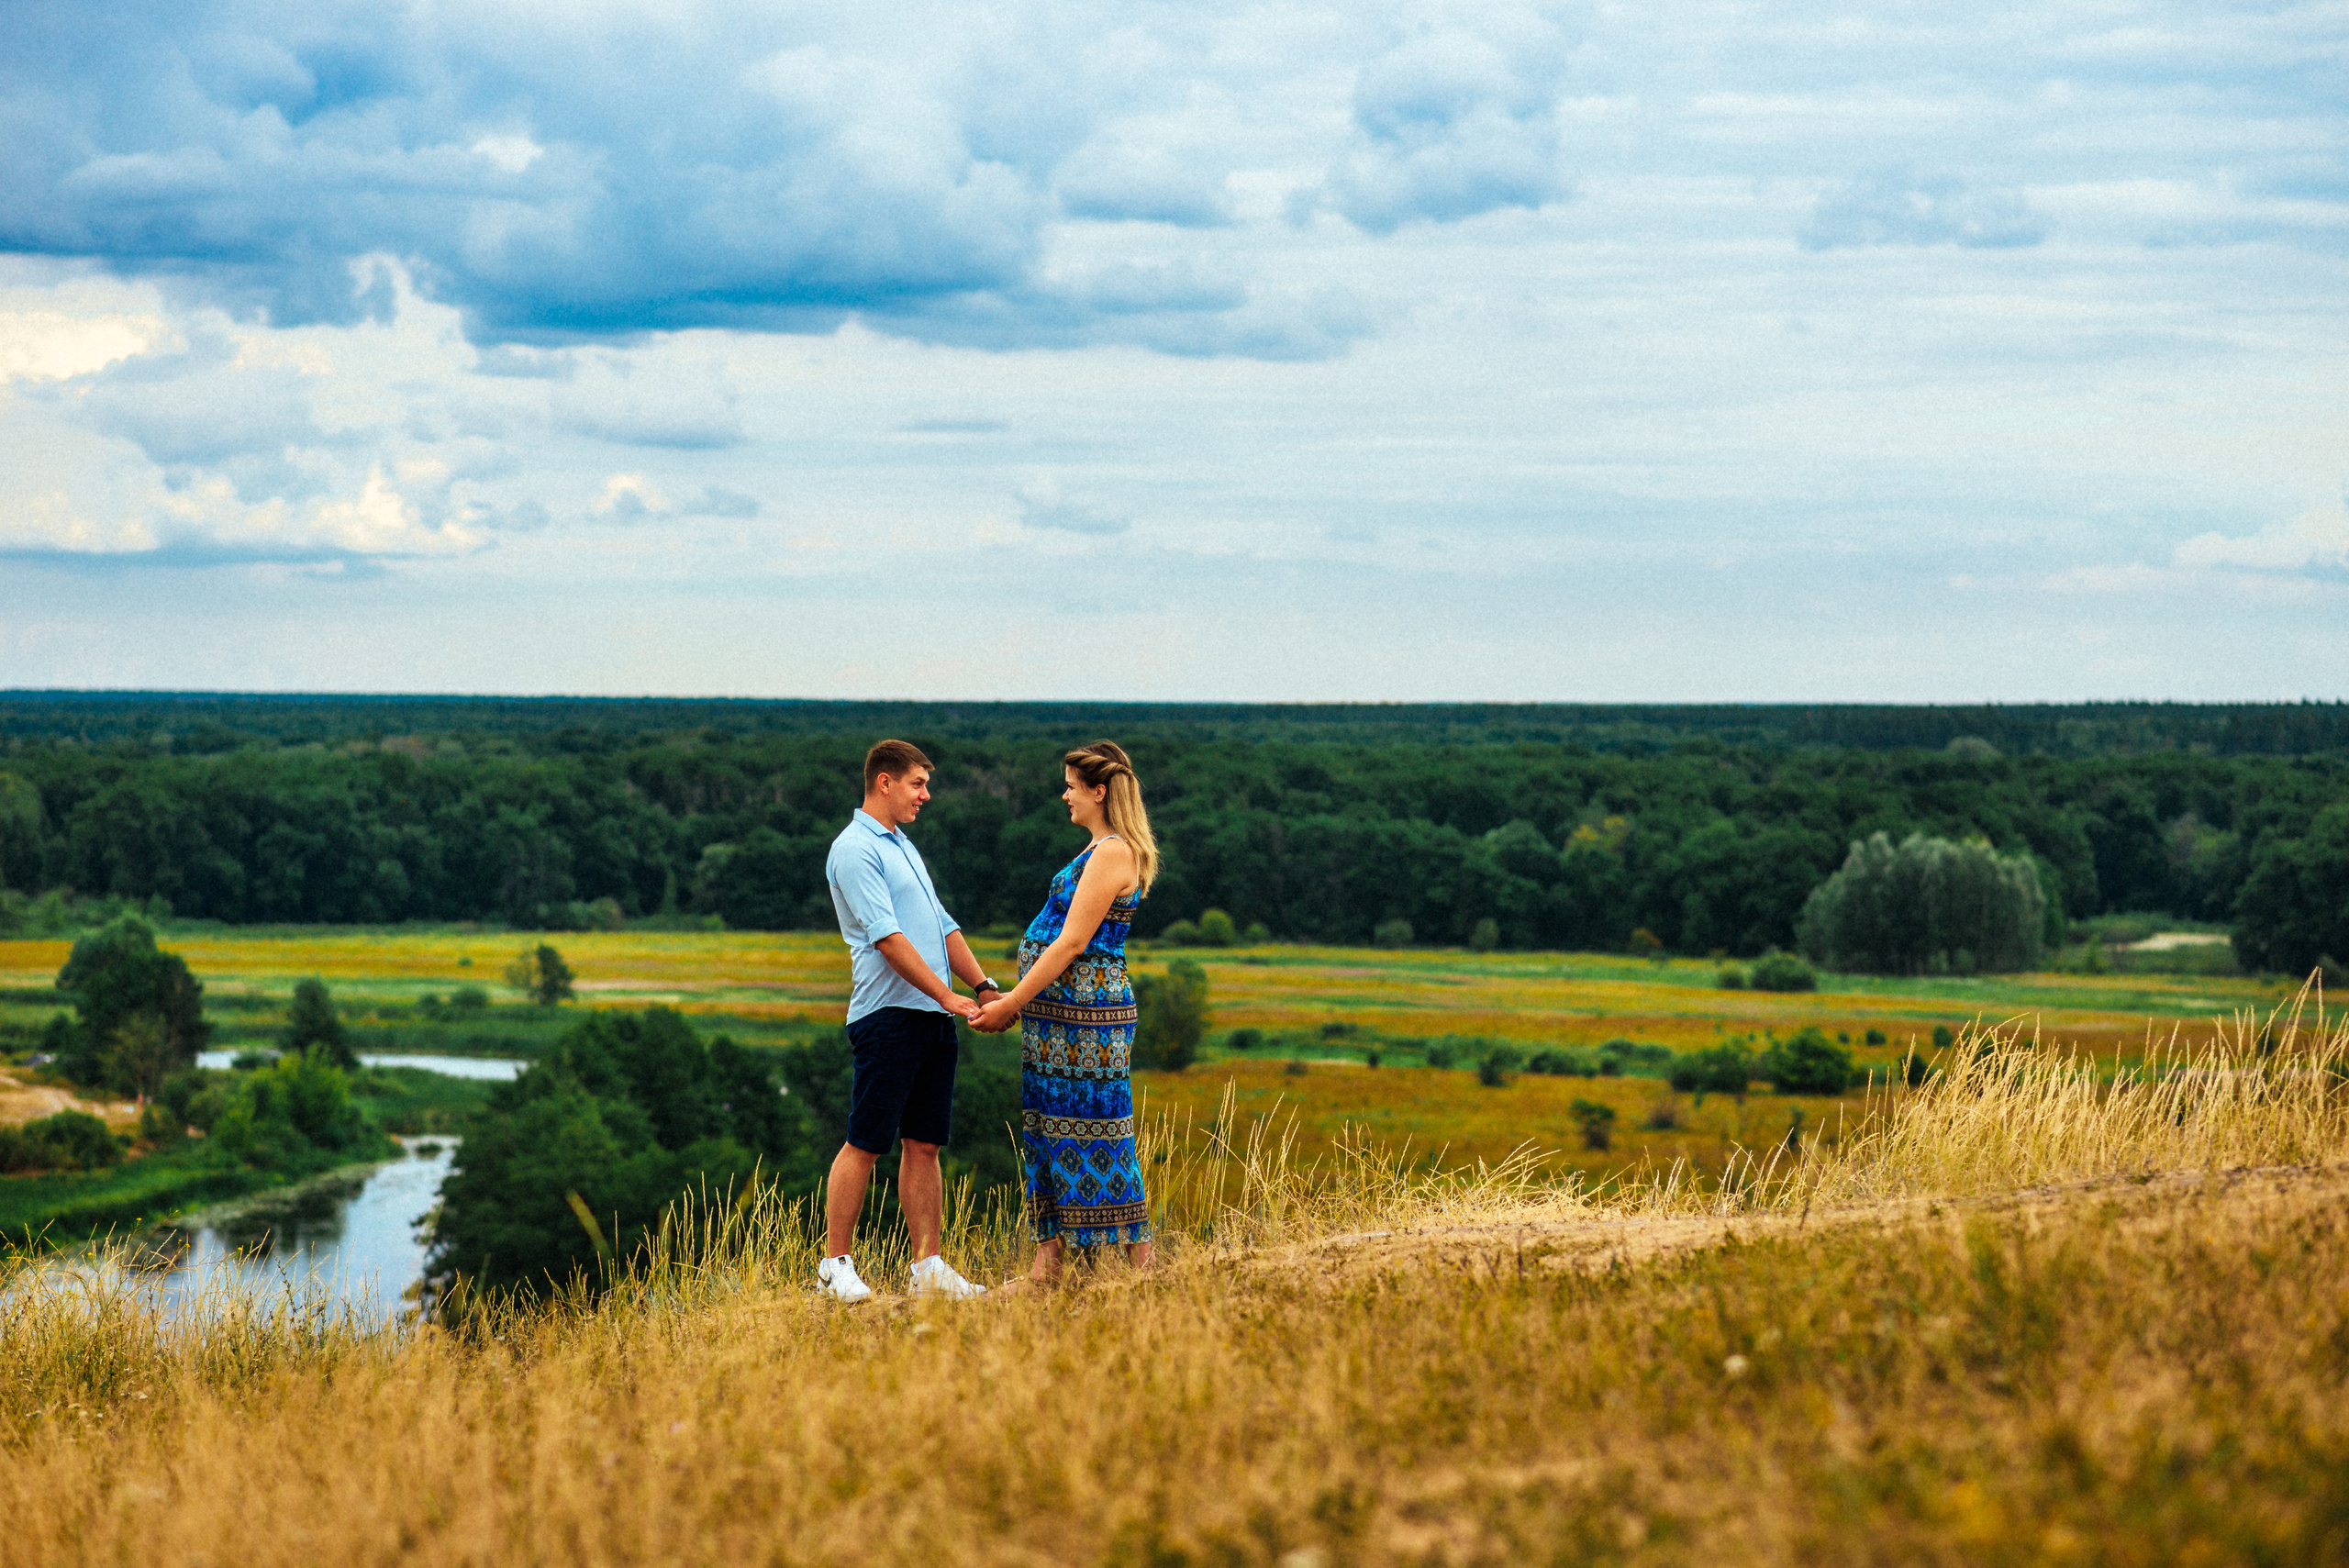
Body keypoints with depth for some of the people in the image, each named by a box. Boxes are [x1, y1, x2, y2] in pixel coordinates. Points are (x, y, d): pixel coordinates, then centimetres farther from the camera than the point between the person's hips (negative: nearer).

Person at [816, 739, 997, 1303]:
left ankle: (929, 1268, 9)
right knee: (865, 1144, -6)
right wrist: (948, 996, -18)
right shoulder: (854, 849, -9)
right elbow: (887, 937, -17)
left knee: (924, 1146, 8)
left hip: (933, 1020, 9)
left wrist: (983, 986, 11)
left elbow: (942, 927, 23)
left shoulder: (904, 847, 21)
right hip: (888, 1015, -9)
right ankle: (834, 1267, 0)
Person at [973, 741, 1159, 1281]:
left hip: (1088, 1015, -10)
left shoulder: (1113, 853, -14)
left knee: (1095, 1135, -6)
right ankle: (1047, 1262, 11)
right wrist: (1018, 1000, 18)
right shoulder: (1101, 851, 16)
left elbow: (1073, 943, -18)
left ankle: (1142, 1267, -1)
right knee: (1045, 1132, 9)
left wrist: (1012, 1004, -16)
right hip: (1057, 1013, 10)